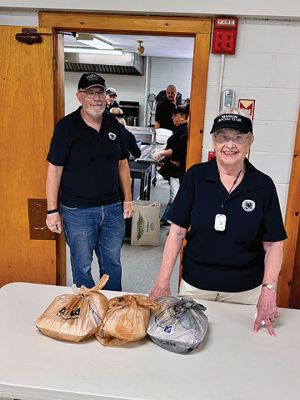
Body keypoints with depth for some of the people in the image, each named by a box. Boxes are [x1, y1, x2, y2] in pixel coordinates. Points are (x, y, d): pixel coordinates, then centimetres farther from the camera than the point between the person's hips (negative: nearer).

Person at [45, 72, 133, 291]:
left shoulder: (113, 124, 4)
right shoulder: (67, 126, -9)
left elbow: (122, 164, 11)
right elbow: (55, 169, -9)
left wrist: (128, 200, 8)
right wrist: (52, 211, -11)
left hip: (112, 208, 4)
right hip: (78, 211, -4)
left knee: (112, 263, 17)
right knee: (82, 266, 11)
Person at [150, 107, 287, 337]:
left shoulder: (263, 185, -7)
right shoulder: (195, 176, -7)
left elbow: (274, 244, -4)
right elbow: (177, 231, -6)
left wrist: (269, 290, -15)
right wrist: (163, 281, -10)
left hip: (244, 291, 0)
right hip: (194, 285, 0)